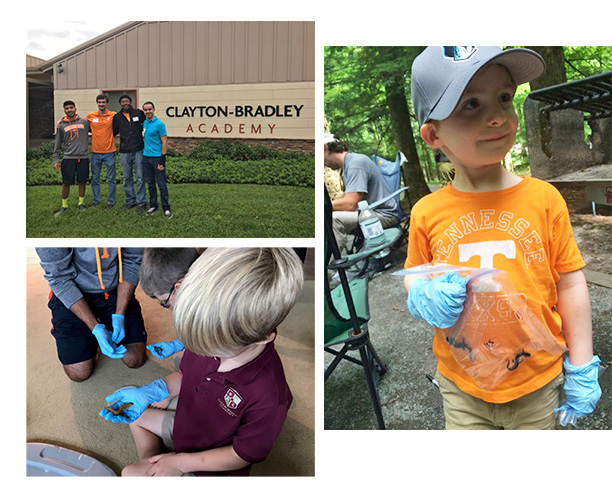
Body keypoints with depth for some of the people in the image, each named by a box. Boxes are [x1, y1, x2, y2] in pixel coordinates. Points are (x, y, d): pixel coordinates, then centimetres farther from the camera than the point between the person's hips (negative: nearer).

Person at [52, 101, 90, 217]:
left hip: (83, 157, 0)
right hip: (68, 158, 0)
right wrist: (56, 160, 4)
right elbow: (58, 145, 9)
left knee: (82, 182, 6)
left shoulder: (85, 122, 6)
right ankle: (64, 205, 13)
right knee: (66, 183, 1)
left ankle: (81, 203, 20)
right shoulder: (61, 126, 7)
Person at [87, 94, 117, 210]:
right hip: (95, 152, 3)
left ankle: (111, 201, 14)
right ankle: (96, 200, 23)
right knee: (95, 178, 10)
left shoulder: (113, 116, -3)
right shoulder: (91, 116, 4)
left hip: (109, 152, -2)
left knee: (111, 179, 3)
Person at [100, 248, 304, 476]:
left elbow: (242, 455, -23)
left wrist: (181, 462, -17)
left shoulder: (269, 398, -41)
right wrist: (147, 393, -15)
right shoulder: (211, 335, -24)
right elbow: (186, 375, 0)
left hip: (211, 468, -6)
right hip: (185, 426, 7)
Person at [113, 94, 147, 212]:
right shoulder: (117, 117, 7)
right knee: (127, 178, 8)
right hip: (124, 152, 2)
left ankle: (142, 202, 3)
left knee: (140, 177, -3)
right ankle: (130, 201, 19)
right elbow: (113, 132, 15)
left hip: (138, 150, -2)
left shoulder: (139, 113, 1)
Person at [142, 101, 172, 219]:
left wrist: (162, 161, -16)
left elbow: (164, 142, -12)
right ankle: (153, 206, 22)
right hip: (146, 157, 6)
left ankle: (166, 208, 4)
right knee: (151, 184, 12)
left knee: (162, 185, -3)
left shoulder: (159, 124, -10)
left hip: (157, 158, -6)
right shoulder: (144, 122, 10)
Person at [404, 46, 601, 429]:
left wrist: (581, 368, 0)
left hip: (536, 386, 0)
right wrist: (424, 296, -17)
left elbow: (570, 283, -3)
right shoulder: (428, 213, -10)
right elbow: (413, 275, 6)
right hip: (461, 387, 1)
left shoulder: (543, 199, -11)